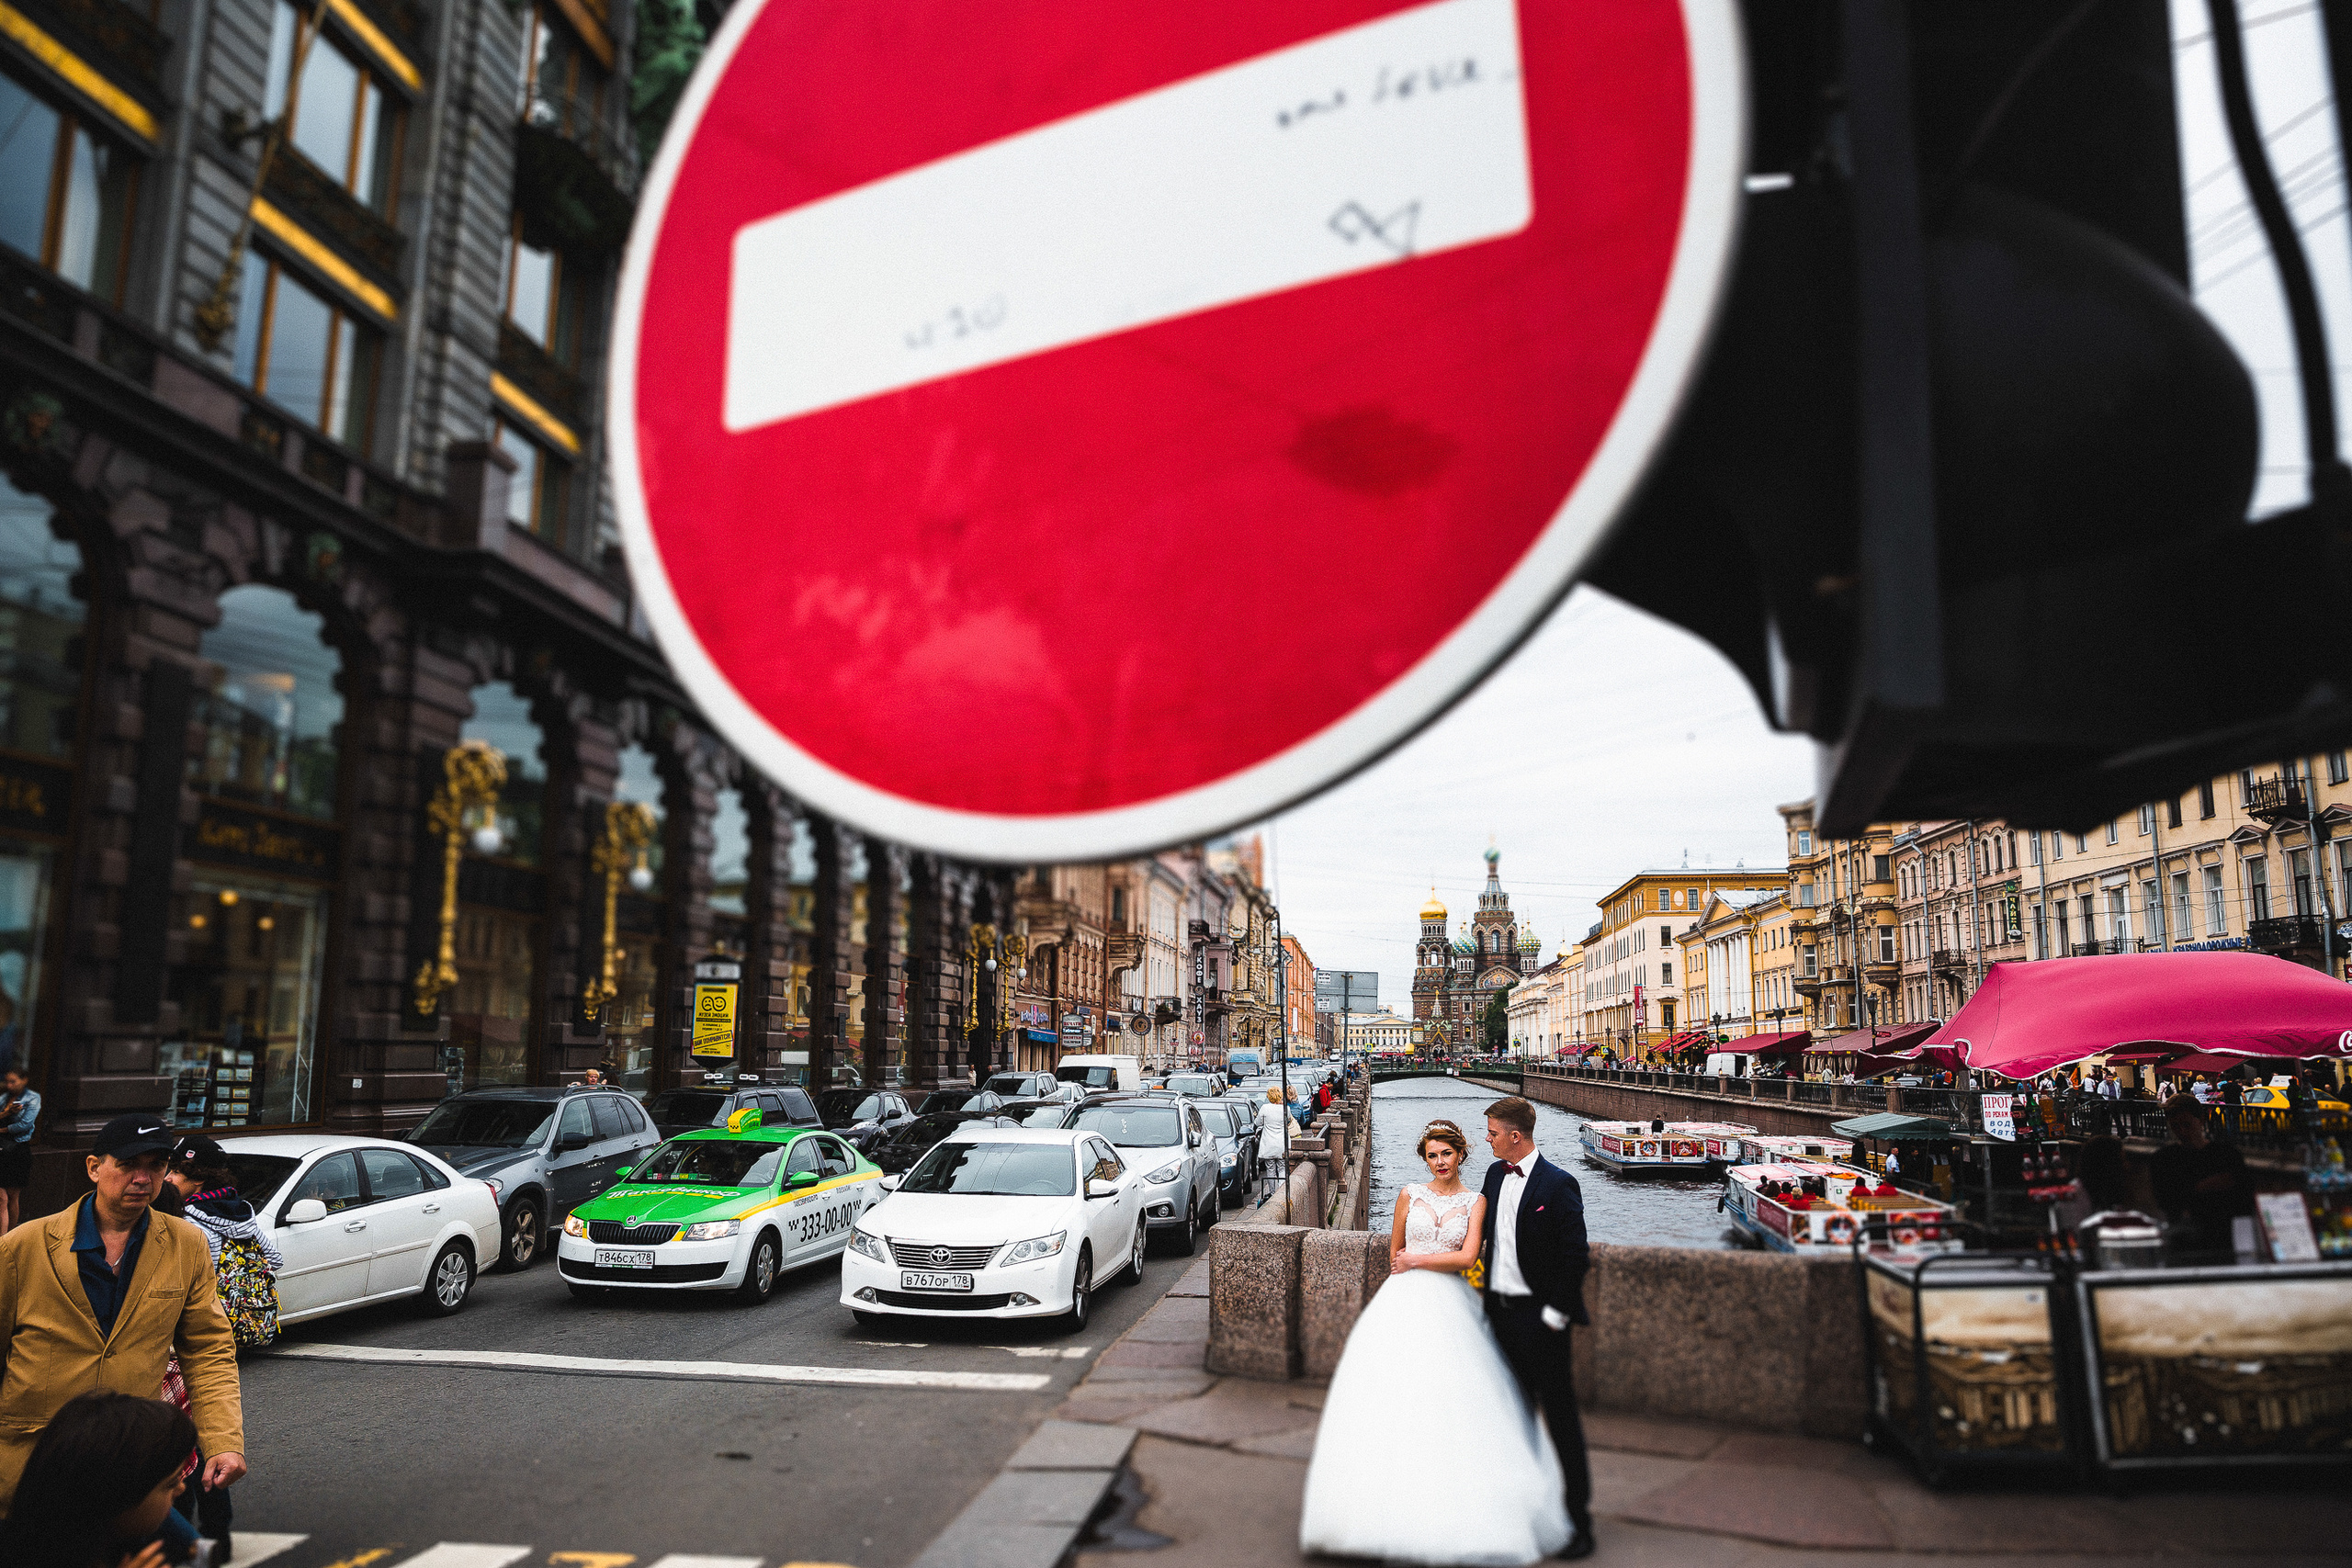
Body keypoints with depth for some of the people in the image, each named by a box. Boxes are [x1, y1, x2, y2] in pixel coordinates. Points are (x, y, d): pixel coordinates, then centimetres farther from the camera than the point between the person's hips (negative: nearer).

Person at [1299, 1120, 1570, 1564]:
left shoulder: (1476, 1202, 4)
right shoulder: (1410, 1195, 7)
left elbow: (1467, 1257, -6)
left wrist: (1417, 1261, -2)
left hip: (1452, 1307, -1)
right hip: (1406, 1302, 1)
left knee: (1450, 1393, -7)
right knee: (1394, 1391, -8)